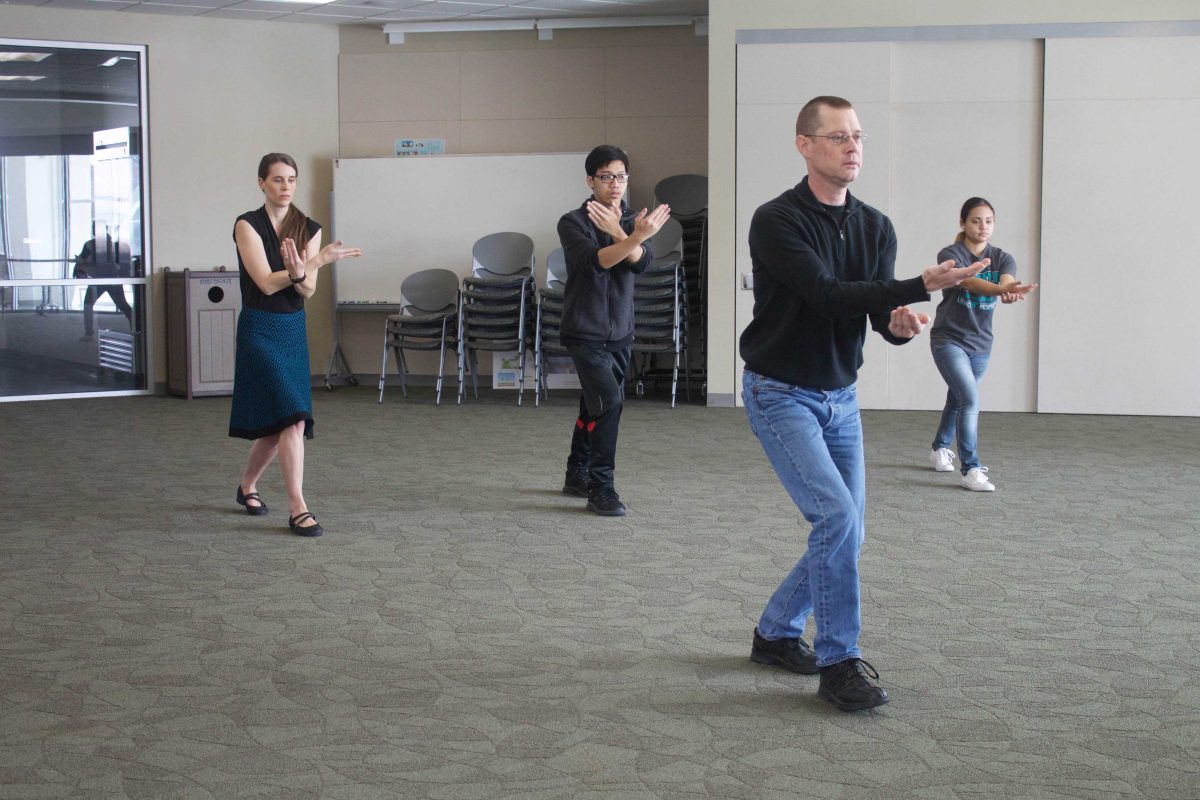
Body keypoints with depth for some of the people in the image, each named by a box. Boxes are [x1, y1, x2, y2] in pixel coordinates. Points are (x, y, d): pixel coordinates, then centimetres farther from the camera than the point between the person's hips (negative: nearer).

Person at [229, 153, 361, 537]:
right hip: (259, 329, -6)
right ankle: (297, 508, -14)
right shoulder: (247, 225, -9)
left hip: (294, 330, 6)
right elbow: (266, 283, -19)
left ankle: (247, 486, 37)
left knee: (277, 424, 12)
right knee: (293, 418, -17)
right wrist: (318, 261, -25)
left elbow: (308, 290, -4)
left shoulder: (309, 229, 4)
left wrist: (299, 273, -27)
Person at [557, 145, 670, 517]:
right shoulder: (573, 222, -7)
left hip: (619, 332, 5)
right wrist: (636, 237, -42)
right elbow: (594, 260, -27)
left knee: (594, 406, 15)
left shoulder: (633, 220, 6)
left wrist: (618, 232, -33)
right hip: (584, 331, -5)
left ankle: (577, 475, 30)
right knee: (608, 402, -18)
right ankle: (601, 488, -12)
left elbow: (641, 262, -14)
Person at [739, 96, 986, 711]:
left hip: (839, 397, 7)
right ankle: (838, 663, -6)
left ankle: (776, 634, 27)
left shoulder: (875, 227, 4)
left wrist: (900, 322, -29)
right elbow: (827, 295, -28)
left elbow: (879, 308, -4)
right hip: (780, 395, -7)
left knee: (845, 532, 8)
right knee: (838, 518, -18)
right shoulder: (777, 221, -17)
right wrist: (923, 285, -36)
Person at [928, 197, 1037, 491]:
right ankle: (971, 469, -16)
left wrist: (1010, 292, -50)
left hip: (980, 343, 5)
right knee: (970, 400, -19)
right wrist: (1000, 288, -54)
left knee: (958, 399, 19)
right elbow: (968, 281, -34)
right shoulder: (951, 255, -13)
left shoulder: (1001, 258, 0)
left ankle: (940, 449, 43)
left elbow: (1006, 280, -24)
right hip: (949, 339, -5)